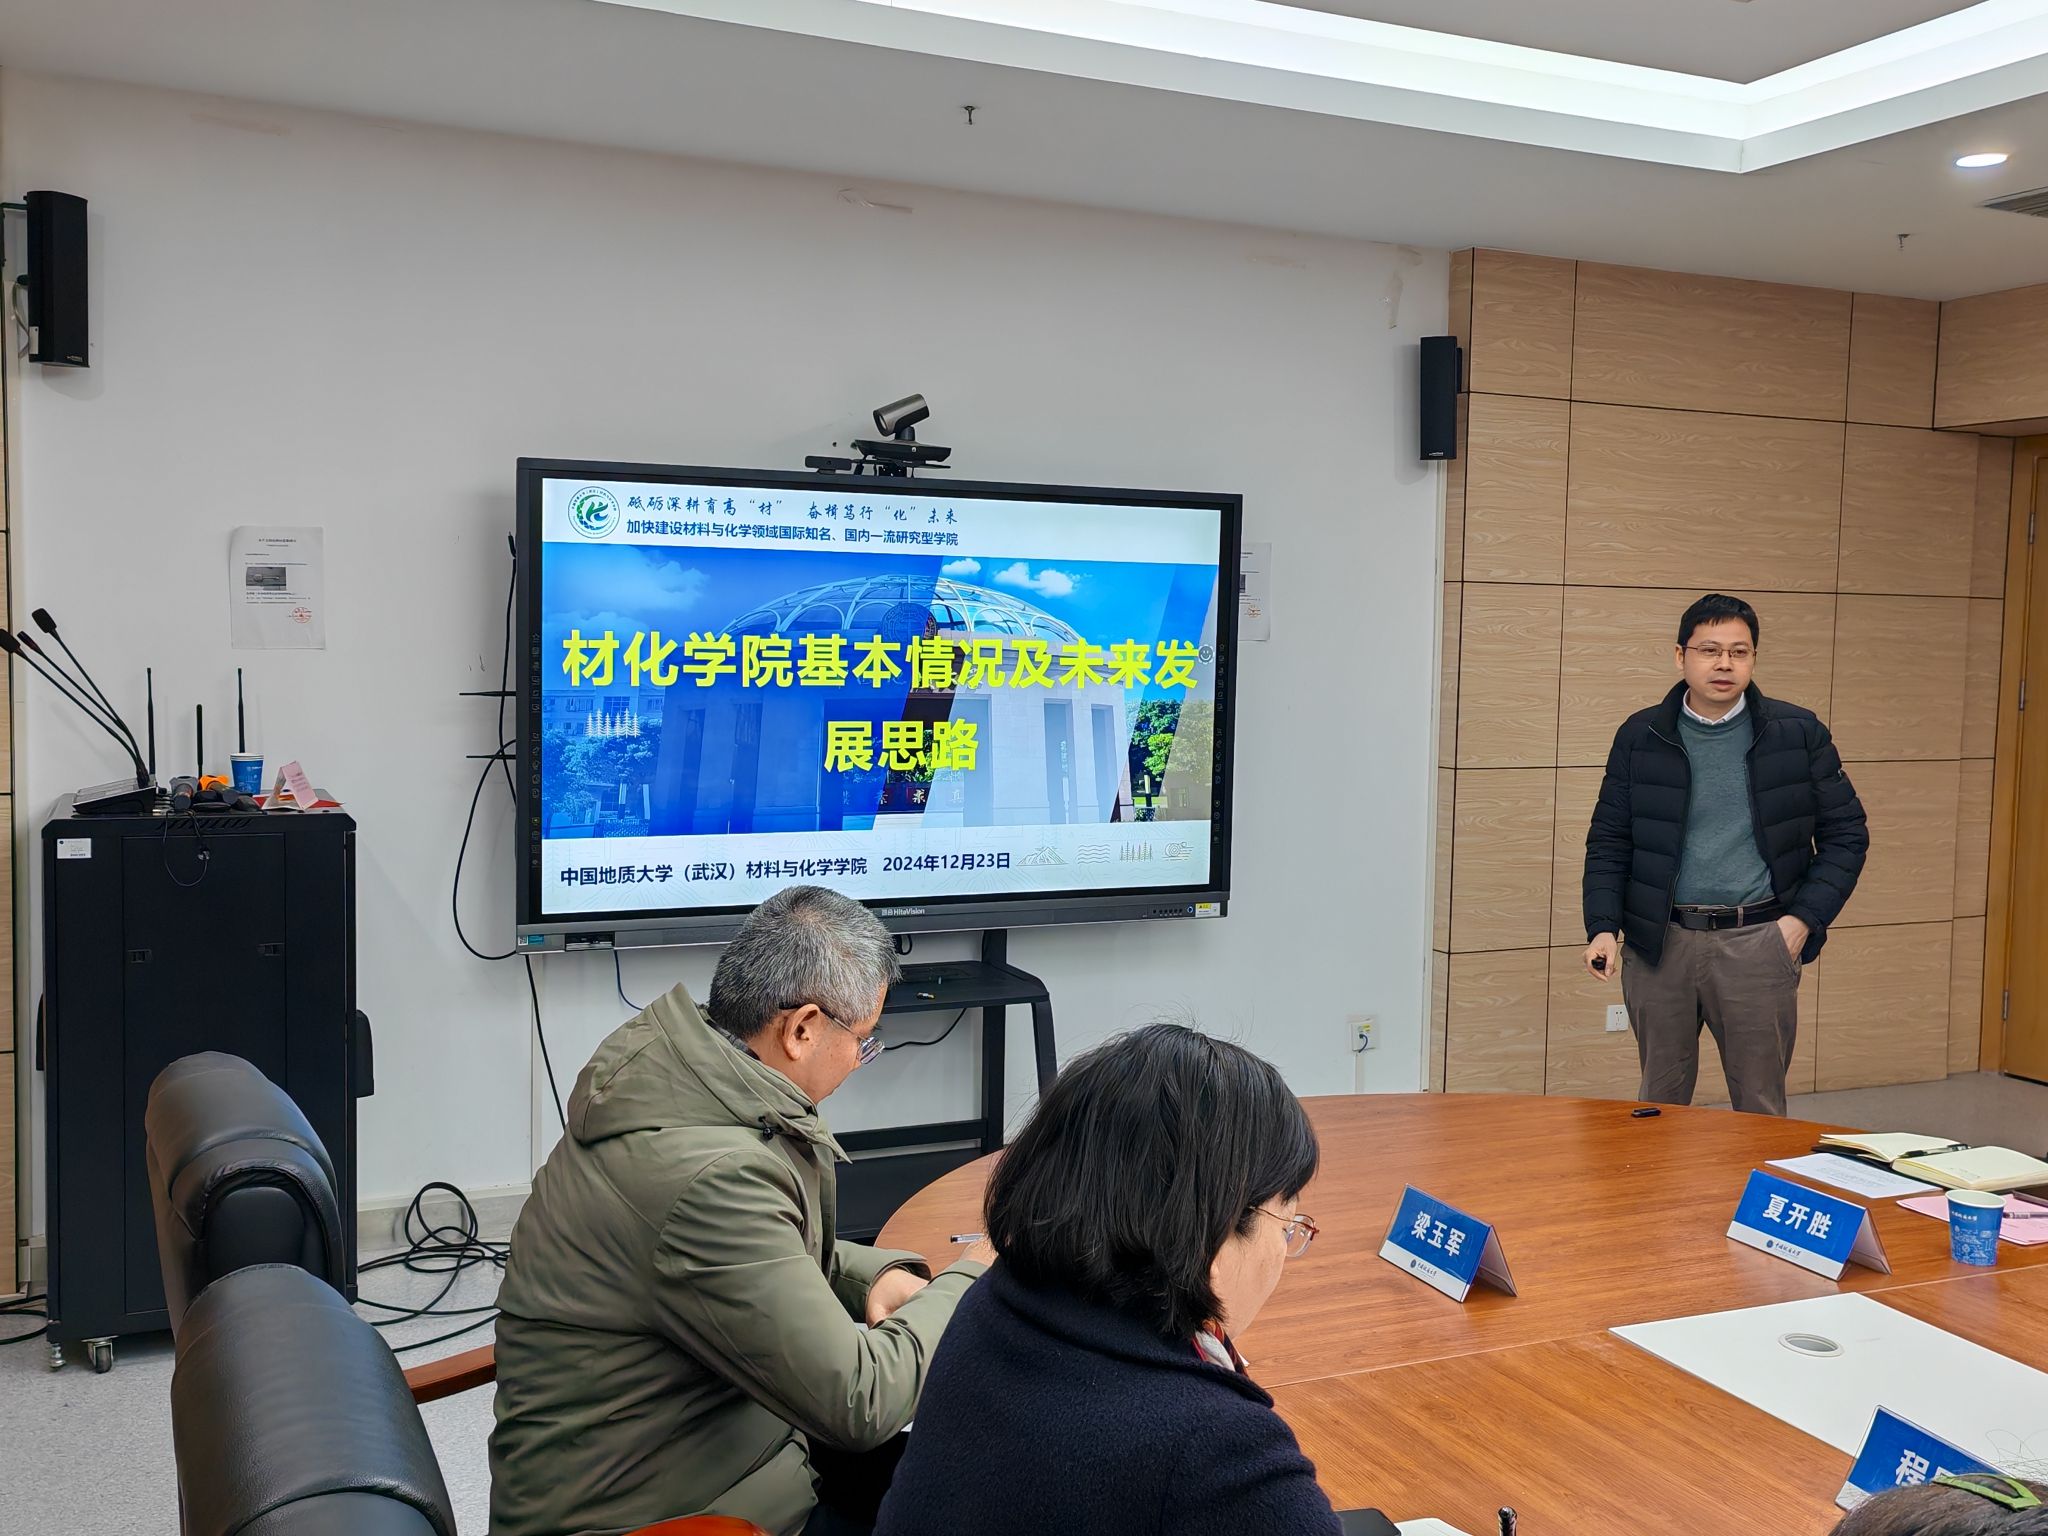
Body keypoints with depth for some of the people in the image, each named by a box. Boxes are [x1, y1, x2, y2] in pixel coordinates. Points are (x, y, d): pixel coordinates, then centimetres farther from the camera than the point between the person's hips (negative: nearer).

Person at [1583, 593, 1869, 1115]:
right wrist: (1603, 927, -7)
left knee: (1761, 1106, 7)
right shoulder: (1640, 737, 4)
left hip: (1757, 941, -1)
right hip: (1659, 941, 1)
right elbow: (1608, 841, 6)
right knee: (1660, 1101, 11)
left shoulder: (1798, 733, 2)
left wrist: (1805, 918, -4)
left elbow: (1846, 833, 7)